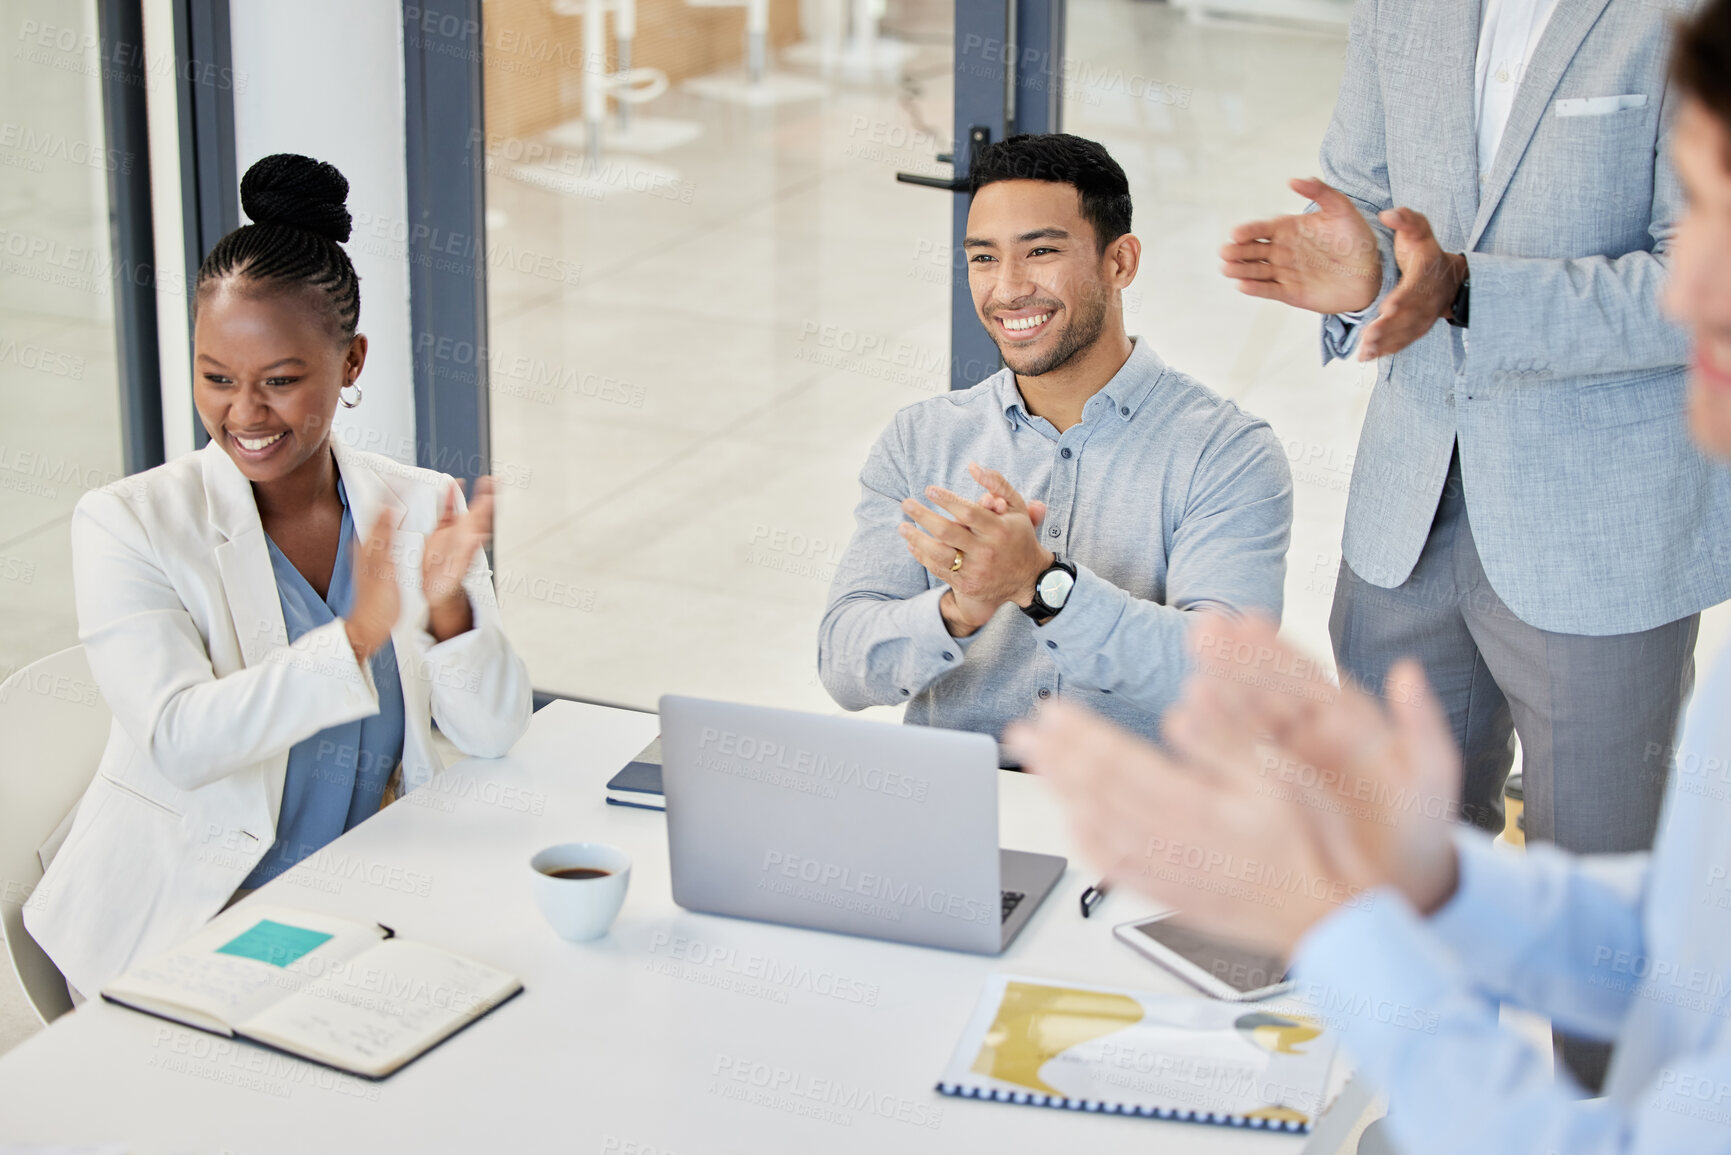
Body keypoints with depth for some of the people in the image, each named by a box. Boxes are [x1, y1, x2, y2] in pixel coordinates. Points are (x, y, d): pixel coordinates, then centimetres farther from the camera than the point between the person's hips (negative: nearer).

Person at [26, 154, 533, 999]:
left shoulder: (421, 509, 3)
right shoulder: (129, 525, -8)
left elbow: (491, 733, -1)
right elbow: (175, 743, -21)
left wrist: (447, 608, -21)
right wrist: (358, 635, -32)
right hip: (176, 923, -4)